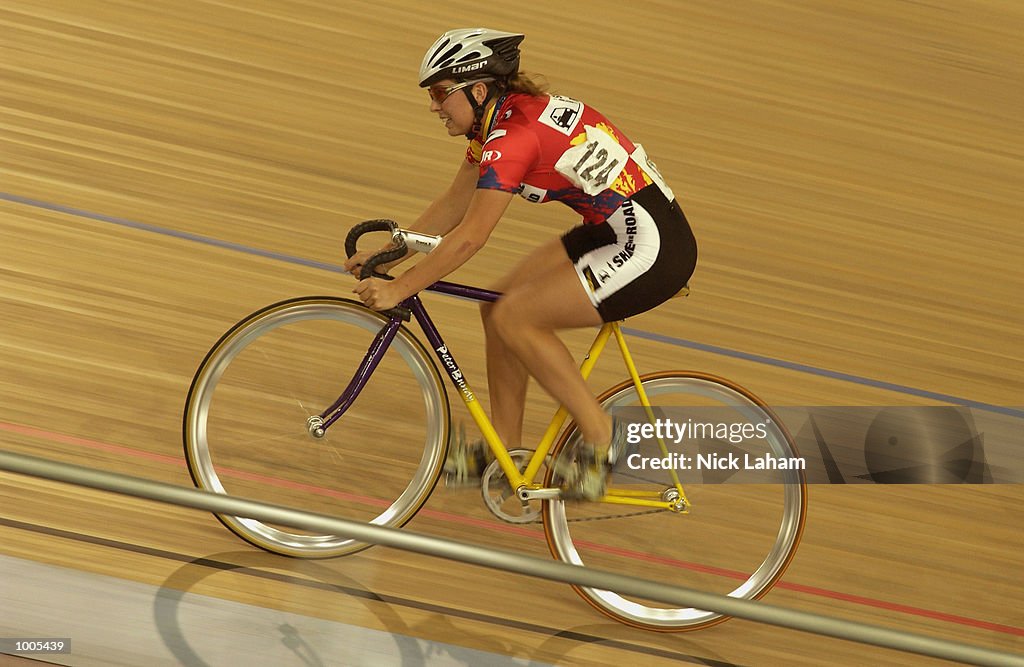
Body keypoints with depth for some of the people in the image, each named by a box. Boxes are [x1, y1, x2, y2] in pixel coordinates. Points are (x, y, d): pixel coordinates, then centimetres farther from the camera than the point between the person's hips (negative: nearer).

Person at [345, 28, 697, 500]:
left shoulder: (513, 136, -21)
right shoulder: (499, 117, 8)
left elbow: (469, 238, -21)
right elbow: (454, 203, 16)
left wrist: (398, 289, -15)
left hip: (652, 248, -10)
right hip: (611, 228, 10)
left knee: (513, 317, -13)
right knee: (500, 304, 7)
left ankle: (599, 435, -1)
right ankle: (505, 450, 18)